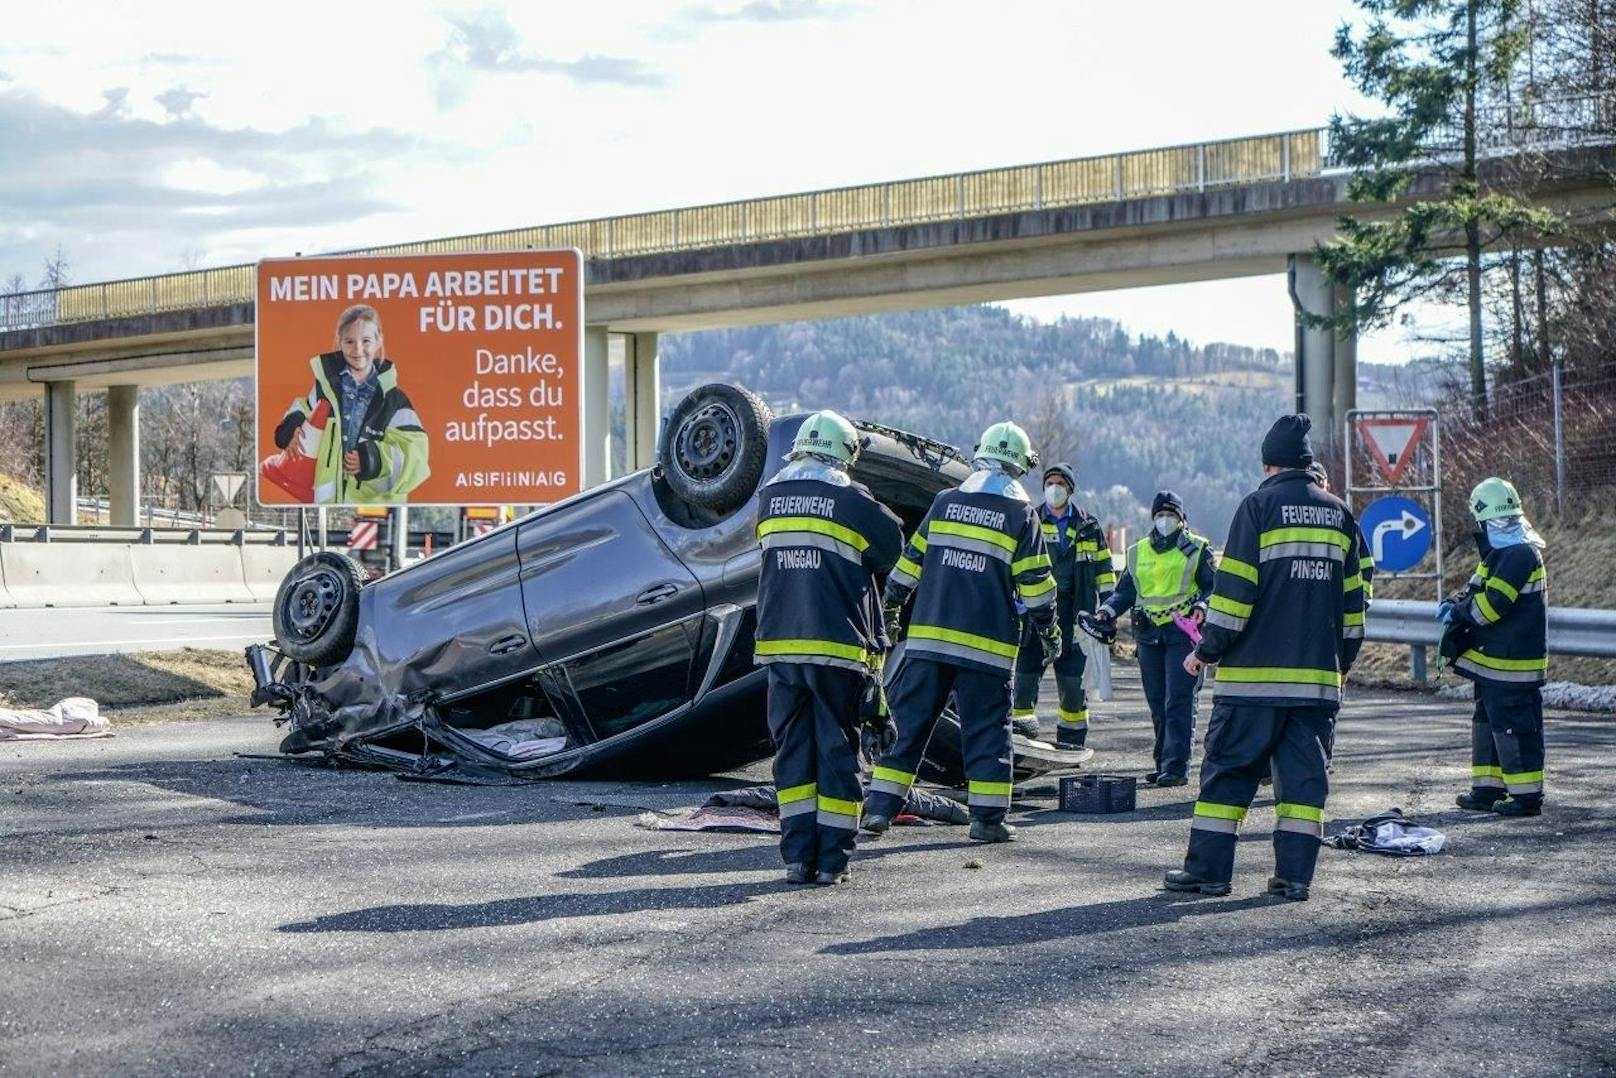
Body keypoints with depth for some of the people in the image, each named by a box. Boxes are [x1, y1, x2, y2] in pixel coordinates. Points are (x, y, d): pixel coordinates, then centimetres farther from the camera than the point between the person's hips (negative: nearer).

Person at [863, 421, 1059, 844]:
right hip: (987, 645, -2)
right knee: (987, 728, 5)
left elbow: (910, 561, 11)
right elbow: (1035, 584, -2)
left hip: (928, 637, 3)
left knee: (907, 720, 7)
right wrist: (1048, 631, 10)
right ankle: (987, 817, 4)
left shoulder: (945, 502, 7)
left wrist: (890, 608, 22)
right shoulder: (1021, 514, -1)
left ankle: (880, 807, 4)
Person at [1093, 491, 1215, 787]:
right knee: (1157, 704, 7)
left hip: (1183, 632, -5)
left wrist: (1202, 606, -16)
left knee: (1178, 703, -11)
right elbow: (1126, 591, 20)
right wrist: (1109, 609, 1)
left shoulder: (1196, 549, 6)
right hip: (1148, 635, 5)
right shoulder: (1138, 552, 18)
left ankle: (1176, 766, -12)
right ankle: (1163, 762, 15)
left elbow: (1214, 586, 4)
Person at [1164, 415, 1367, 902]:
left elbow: (1235, 587, -9)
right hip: (1317, 676, 4)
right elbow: (1352, 602, 15)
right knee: (1304, 773, 7)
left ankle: (1208, 869, 3)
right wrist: (1341, 662, 24)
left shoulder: (1259, 506, -5)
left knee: (1228, 768, 2)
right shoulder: (1339, 515, 11)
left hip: (1255, 672, -4)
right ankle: (1294, 874, 5)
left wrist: (1207, 650, -1)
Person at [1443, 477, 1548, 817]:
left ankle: (1527, 796, 0)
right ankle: (1488, 789, 24)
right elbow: (1478, 588, 20)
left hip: (1512, 664, -11)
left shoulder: (1520, 554, -19)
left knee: (1515, 727, -5)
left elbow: (1491, 604, -23)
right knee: (1488, 722, 16)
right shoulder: (1501, 554, 14)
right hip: (1493, 661, 11)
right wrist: (1456, 602, 1)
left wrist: (1458, 613, -8)